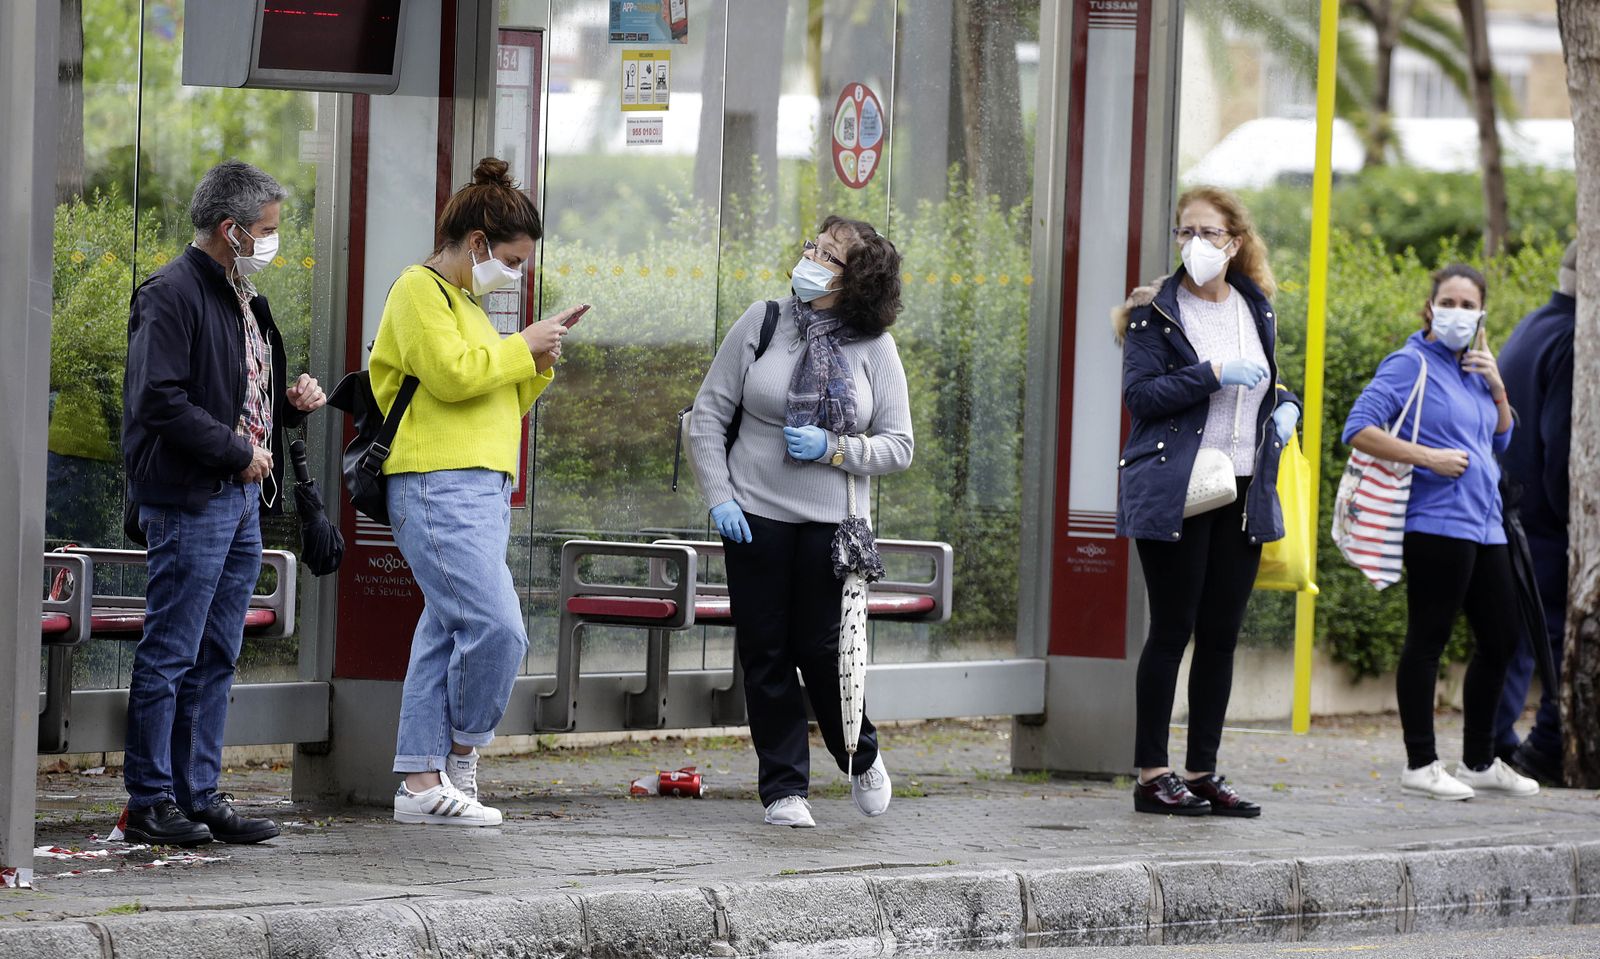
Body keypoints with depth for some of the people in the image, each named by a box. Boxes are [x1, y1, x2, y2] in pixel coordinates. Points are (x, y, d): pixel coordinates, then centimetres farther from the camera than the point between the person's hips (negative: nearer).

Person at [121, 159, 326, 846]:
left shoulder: (242, 298, 19)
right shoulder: (172, 295, -11)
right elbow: (161, 401, -20)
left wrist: (292, 403, 9)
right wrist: (238, 453, -16)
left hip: (243, 502, 9)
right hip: (191, 502, -9)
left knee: (216, 659, 10)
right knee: (170, 654, -6)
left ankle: (200, 796, 14)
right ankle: (149, 801, -2)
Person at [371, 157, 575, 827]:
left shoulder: (465, 302, 25)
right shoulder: (420, 289, -4)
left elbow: (498, 405, 29)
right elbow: (452, 374, -18)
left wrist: (537, 367, 12)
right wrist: (523, 346, -7)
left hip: (480, 490, 10)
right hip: (439, 488, -10)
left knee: (446, 635, 6)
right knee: (497, 627, -17)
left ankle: (421, 782, 5)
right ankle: (461, 753, -1)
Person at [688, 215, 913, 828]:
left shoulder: (875, 348, 0)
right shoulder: (762, 324, 1)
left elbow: (899, 448, 3)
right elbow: (708, 415, 4)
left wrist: (833, 449, -14)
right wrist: (718, 497, -5)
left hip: (834, 523, -1)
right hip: (756, 517, 1)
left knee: (822, 650, -4)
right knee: (765, 653, 2)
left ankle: (861, 759, 24)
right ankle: (784, 790, 11)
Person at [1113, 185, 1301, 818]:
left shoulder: (1255, 310, 13)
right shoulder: (1156, 312, -4)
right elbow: (1139, 392, -13)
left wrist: (1286, 407, 6)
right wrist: (1213, 374, -19)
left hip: (1243, 493, 6)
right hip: (1174, 493, -6)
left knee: (1221, 635, 7)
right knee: (1172, 630, -4)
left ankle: (1203, 771, 13)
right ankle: (1151, 774, 1)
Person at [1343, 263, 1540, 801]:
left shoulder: (1473, 369, 16)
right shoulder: (1413, 364, -6)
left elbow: (1501, 441, 25)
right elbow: (1359, 430, -14)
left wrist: (1498, 388, 8)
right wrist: (1429, 457, -19)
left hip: (1484, 525, 9)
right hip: (1436, 527, -9)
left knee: (1501, 640, 12)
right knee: (1428, 640, -4)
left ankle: (1479, 762, 23)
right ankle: (1420, 766, 1)